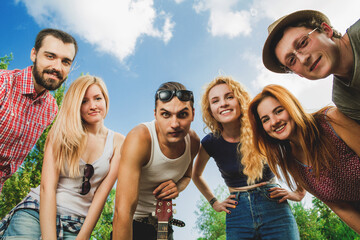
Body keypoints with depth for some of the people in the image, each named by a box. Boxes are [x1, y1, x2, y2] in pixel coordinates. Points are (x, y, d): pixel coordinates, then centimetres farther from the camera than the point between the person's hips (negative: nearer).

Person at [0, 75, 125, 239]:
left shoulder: (117, 142, 1)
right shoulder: (61, 134, 0)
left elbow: (103, 192, -2)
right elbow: (47, 187, -9)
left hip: (77, 225, 0)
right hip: (36, 213, 0)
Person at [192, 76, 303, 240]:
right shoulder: (210, 143, -2)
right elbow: (196, 175, 18)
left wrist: (299, 193, 2)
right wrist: (214, 203, 13)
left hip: (275, 208, -1)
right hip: (237, 216, 2)